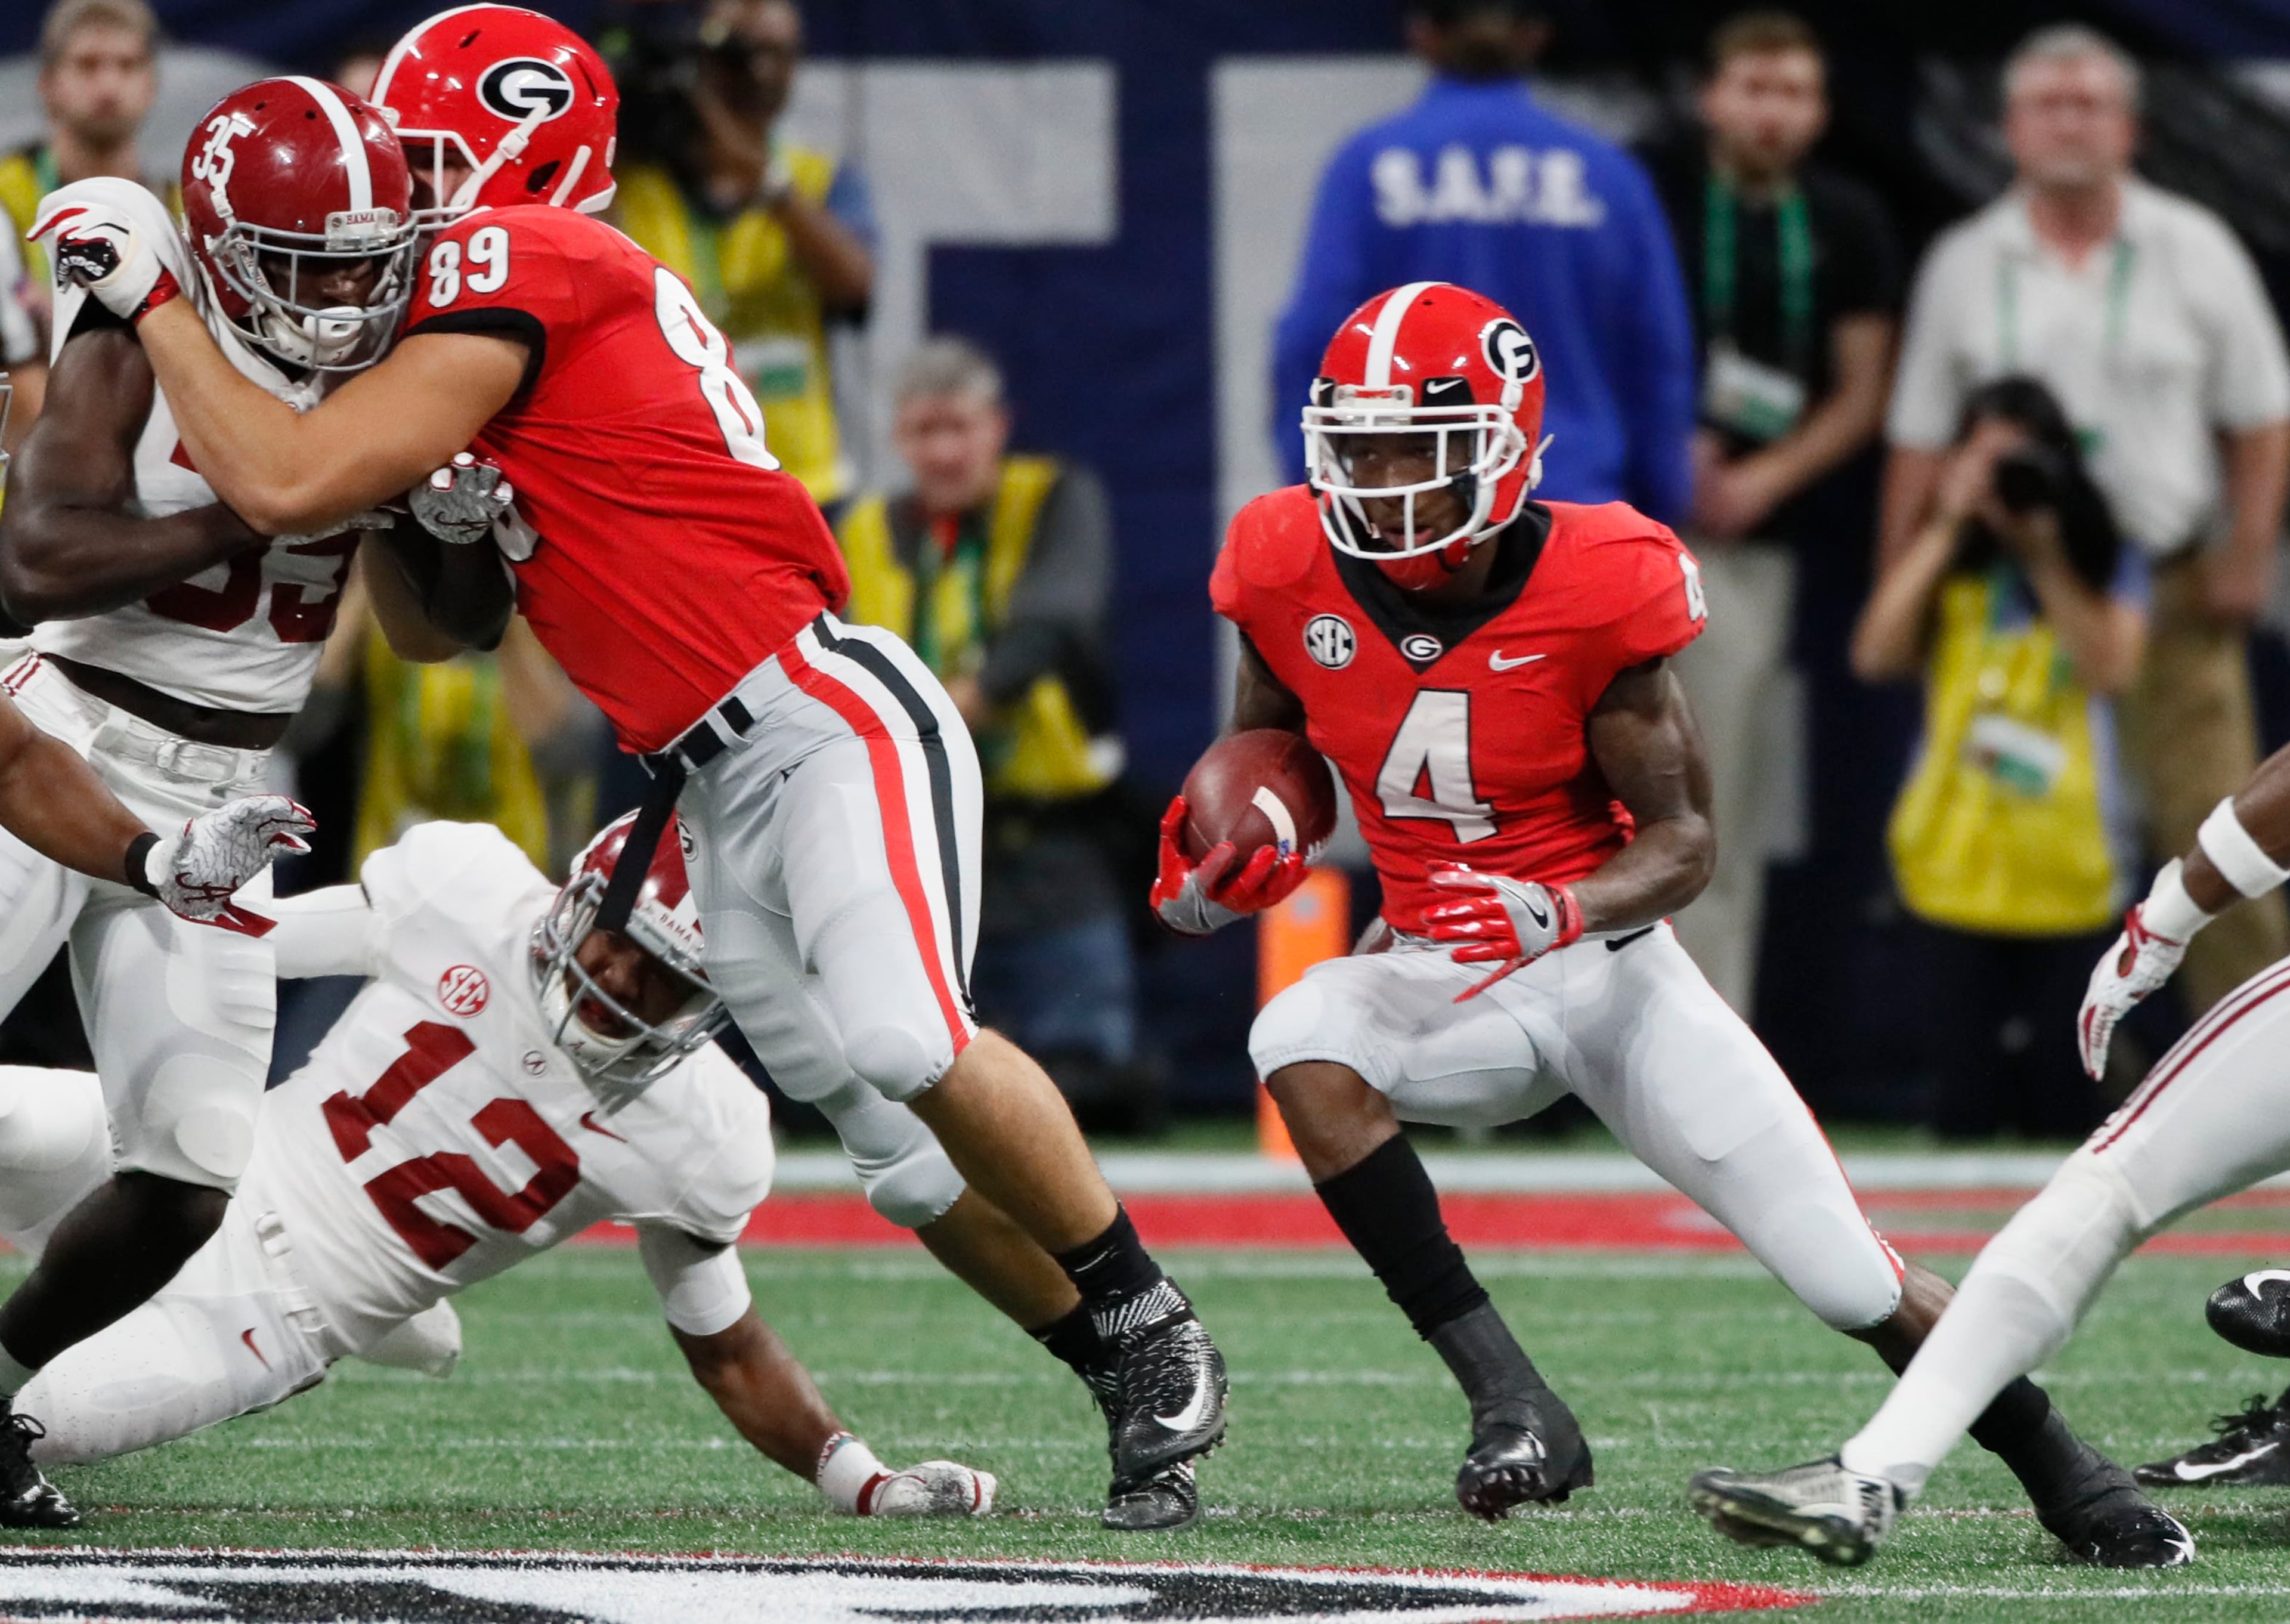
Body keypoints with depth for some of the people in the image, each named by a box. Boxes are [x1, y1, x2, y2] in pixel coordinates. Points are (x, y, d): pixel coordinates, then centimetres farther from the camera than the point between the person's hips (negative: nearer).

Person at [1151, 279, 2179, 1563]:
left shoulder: (1593, 593, -20)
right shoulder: (1296, 577, -11)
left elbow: (1683, 843, -14)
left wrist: (1558, 914, -35)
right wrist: (1225, 851, -13)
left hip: (1607, 962, -2)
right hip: (1436, 974, 2)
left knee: (1857, 1285, -6)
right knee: (1301, 1049, -33)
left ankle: (2066, 1477, 21)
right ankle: (1513, 1407, -29)